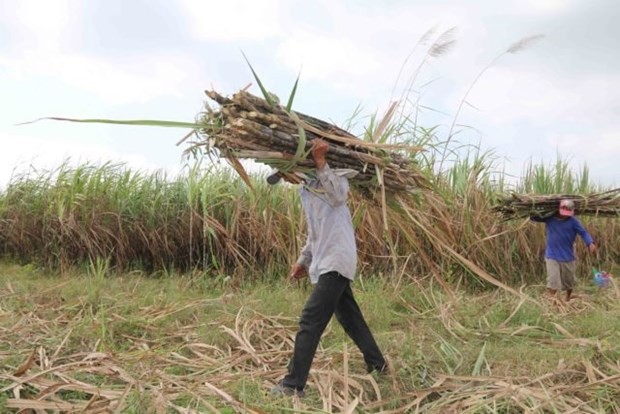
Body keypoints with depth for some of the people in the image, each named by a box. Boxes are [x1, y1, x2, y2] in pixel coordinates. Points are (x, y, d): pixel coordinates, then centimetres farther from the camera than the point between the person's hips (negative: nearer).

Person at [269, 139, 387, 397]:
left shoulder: (329, 180, -9)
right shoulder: (307, 188, 17)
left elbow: (338, 197, -34)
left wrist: (320, 163, -31)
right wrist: (303, 260, 22)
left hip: (335, 261, -10)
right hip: (327, 262, 10)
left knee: (310, 322, -11)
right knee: (349, 317, 19)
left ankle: (293, 385, -6)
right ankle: (377, 363, 35)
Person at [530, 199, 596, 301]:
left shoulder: (573, 221, -9)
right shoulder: (549, 218, -7)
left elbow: (583, 232, -14)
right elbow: (533, 218, -2)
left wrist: (591, 243, -32)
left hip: (568, 257, 1)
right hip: (552, 257, -1)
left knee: (569, 282, 19)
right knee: (552, 283, -10)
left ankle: (568, 301, 43)